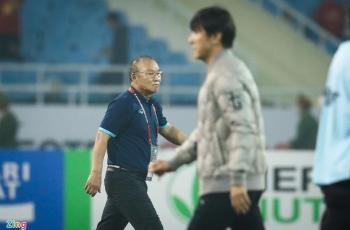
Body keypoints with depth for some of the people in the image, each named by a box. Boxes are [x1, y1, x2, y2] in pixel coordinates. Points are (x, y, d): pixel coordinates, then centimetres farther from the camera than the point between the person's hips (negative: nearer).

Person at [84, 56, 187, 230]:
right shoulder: (123, 104, -12)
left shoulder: (153, 106, 15)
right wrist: (96, 173, -24)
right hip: (123, 178, -9)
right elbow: (102, 137, -17)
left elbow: (168, 130, 29)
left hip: (136, 180, 9)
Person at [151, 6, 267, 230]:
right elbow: (205, 131, 27)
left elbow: (243, 130, -22)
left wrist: (237, 180, -28)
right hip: (241, 184, 10)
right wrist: (173, 162, 24)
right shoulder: (220, 73, 20)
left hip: (227, 185, -10)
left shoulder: (226, 75, -13)